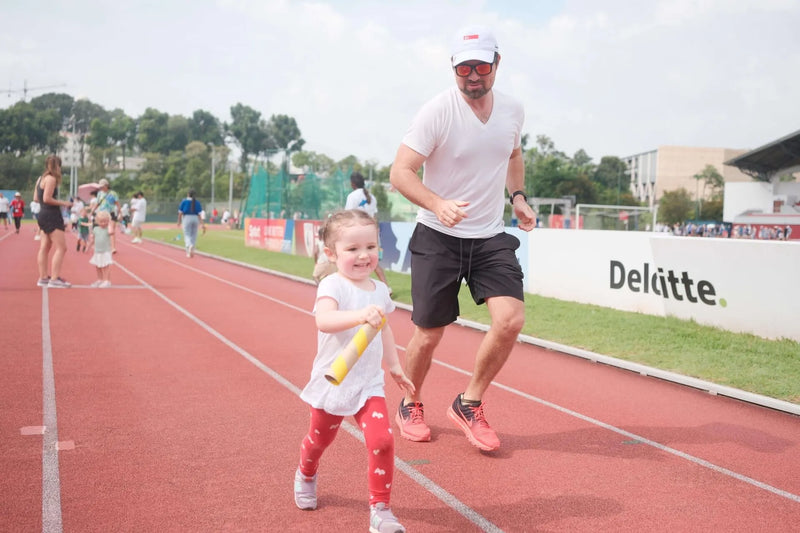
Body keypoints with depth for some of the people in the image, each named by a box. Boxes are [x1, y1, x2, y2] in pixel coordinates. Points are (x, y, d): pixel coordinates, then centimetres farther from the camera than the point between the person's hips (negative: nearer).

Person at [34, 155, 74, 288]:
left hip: (43, 215, 10)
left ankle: (43, 278, 17)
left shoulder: (41, 178, 15)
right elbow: (47, 198, -21)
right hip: (52, 216, -10)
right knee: (61, 248, -9)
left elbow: (36, 198, 16)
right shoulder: (51, 179, -14)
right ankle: (54, 279, -12)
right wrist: (62, 203, -12)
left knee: (44, 248, 12)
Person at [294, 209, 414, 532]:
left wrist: (394, 365, 24)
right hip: (332, 382, -3)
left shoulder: (380, 290, 2)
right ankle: (305, 476, 52)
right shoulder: (332, 286, -18)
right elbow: (323, 320, -39)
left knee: (382, 441, -14)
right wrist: (360, 315, -55)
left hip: (369, 384, 3)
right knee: (319, 439, 19)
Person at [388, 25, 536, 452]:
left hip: (491, 238, 4)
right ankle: (411, 405, 31)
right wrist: (438, 204, -35)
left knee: (510, 319, -14)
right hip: (437, 238, -4)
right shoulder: (437, 111, -14)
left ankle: (468, 404, 8)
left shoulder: (513, 110, 3)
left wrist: (518, 197, 8)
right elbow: (400, 172, -19)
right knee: (429, 334, 2)